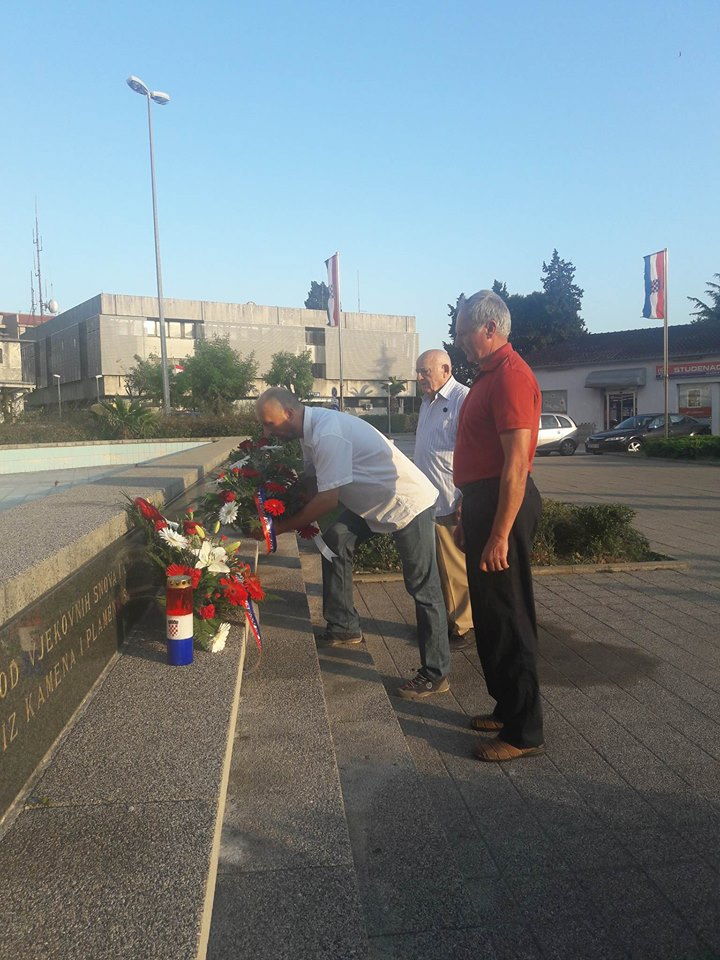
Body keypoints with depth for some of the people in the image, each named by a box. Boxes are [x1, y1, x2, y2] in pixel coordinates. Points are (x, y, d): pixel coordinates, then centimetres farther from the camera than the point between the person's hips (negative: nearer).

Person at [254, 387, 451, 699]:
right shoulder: (310, 429, 3)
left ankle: (435, 674, 2)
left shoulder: (328, 434, -28)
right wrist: (303, 518, -1)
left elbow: (328, 499, -26)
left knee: (423, 587, -6)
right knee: (335, 541, 8)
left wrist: (284, 525, -16)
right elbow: (313, 482, 12)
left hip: (408, 504, -10)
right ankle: (345, 627, 20)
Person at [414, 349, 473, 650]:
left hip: (450, 503, -9)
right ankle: (443, 620, 29)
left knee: (455, 569, 0)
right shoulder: (428, 402, 17)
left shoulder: (463, 399, -13)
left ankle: (463, 626, 14)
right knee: (435, 567, 16)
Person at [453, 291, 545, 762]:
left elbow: (516, 462, -23)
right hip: (483, 501, 11)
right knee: (490, 615, 18)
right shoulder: (489, 374, 17)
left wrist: (500, 535, -25)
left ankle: (524, 731, 11)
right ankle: (507, 709, 32)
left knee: (508, 620, -2)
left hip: (503, 505, -11)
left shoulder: (510, 375, -16)